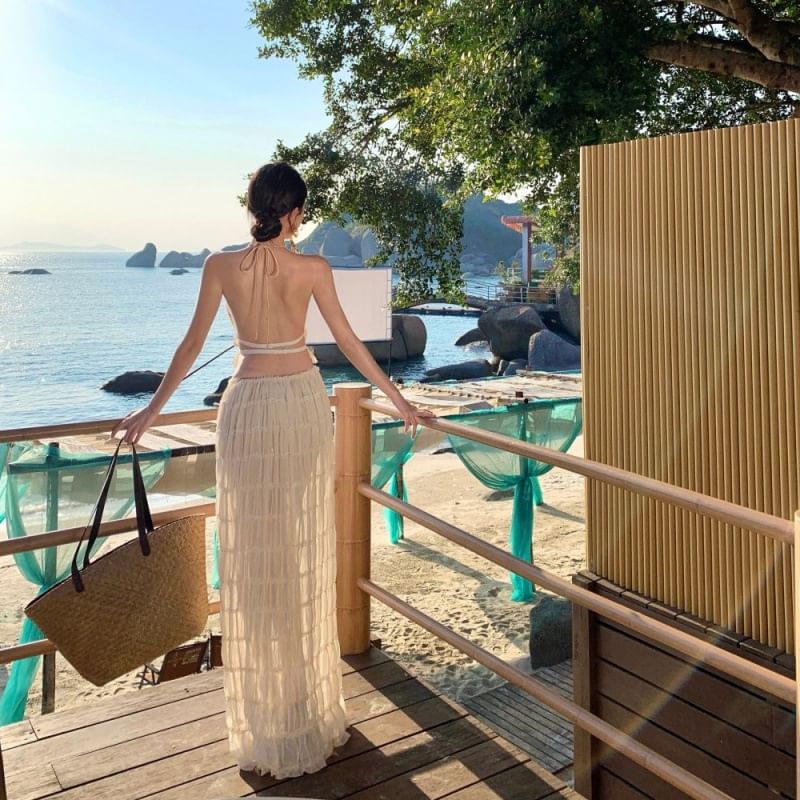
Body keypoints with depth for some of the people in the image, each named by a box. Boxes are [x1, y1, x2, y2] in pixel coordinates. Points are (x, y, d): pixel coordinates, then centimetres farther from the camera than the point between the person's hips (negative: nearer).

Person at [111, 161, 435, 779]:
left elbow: (192, 344, 2)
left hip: (249, 405, 0)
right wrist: (400, 401, 10)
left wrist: (153, 409, 14)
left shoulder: (222, 266, -5)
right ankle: (310, 699, 25)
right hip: (304, 402, 1)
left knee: (257, 552, 7)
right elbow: (350, 343, -1)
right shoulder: (312, 269, -6)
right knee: (305, 549, 11)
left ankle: (266, 713, 17)